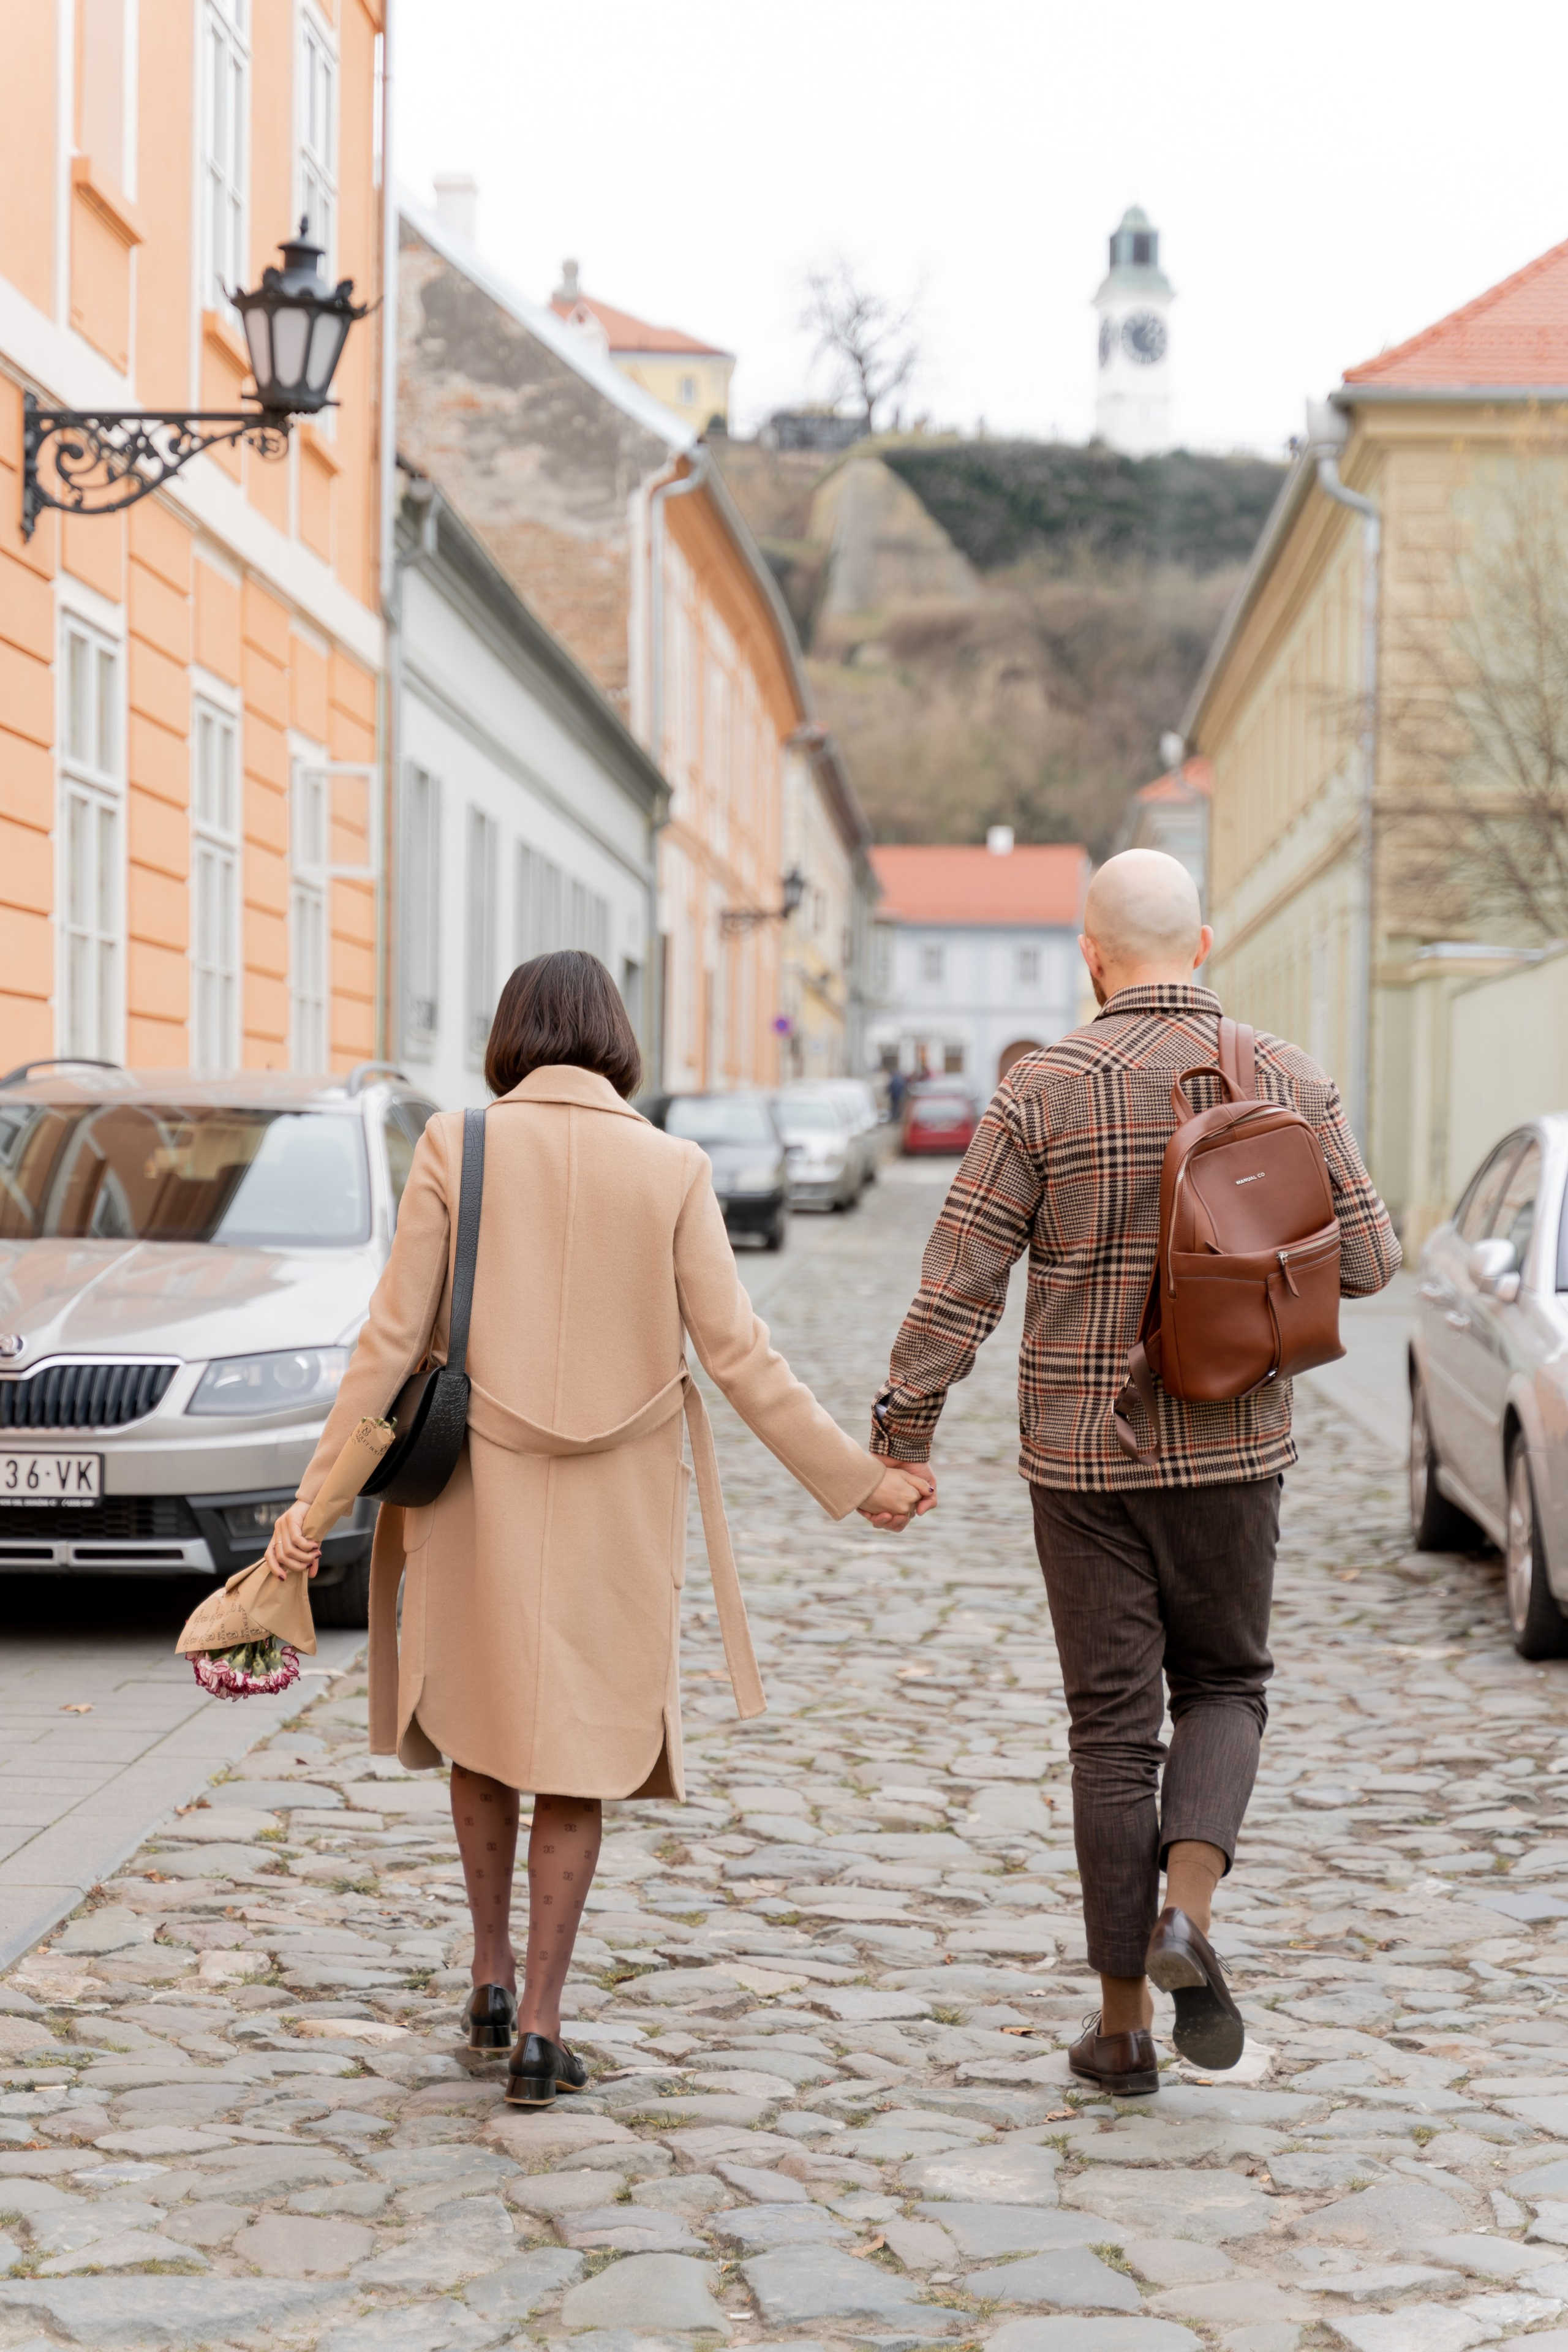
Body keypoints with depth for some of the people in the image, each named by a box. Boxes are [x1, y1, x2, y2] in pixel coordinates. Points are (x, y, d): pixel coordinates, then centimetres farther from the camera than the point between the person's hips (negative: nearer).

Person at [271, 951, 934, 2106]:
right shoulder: (672, 1168, -5)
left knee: (481, 1720, 22)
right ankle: (539, 2024, 5)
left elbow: (395, 1338, -8)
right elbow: (737, 1352, -6)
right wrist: (855, 1480, 2)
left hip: (480, 1490, 0)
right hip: (617, 1503, 0)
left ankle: (493, 1976, 23)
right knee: (581, 1750, 10)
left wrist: (320, 1494, -3)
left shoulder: (456, 1147, -6)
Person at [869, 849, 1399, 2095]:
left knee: (1114, 1720, 7)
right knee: (1224, 1686, 19)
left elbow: (962, 1275, -9)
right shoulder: (1286, 1079, -3)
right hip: (1230, 1447, 1)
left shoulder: (1045, 1087, -8)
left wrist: (901, 1434, -2)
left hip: (1084, 1454, -1)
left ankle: (1124, 2022, 11)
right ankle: (1186, 1915, -7)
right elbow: (1366, 1259, -1)